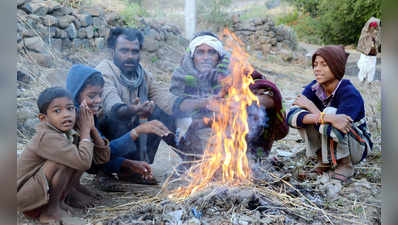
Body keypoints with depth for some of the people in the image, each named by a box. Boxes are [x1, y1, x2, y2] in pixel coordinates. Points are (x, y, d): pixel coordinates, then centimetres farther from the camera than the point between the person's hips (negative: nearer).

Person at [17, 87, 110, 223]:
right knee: (79, 160, -25)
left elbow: (103, 157, 2)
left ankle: (59, 201, 4)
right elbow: (84, 162, -35)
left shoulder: (71, 134, 1)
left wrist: (92, 129, -9)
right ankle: (50, 211, -12)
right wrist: (85, 131, -20)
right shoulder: (47, 137, -25)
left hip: (45, 192, 9)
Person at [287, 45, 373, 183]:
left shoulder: (350, 94, -27)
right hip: (328, 144, 5)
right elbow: (291, 116, -28)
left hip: (357, 146, -5)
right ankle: (324, 161, 0)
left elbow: (336, 131, -38)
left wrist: (310, 106, -26)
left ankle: (344, 166, -12)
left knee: (330, 112, -31)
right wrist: (323, 117, -45)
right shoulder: (314, 88, -11)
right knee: (300, 114, -18)